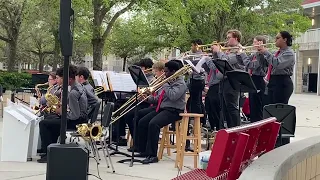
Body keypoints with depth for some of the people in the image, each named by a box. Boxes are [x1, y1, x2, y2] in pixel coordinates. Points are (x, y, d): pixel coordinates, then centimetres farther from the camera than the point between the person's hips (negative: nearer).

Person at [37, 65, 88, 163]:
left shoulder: (73, 93, -25)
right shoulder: (78, 86, 6)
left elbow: (75, 115, -26)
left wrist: (62, 112, -11)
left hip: (77, 121, -11)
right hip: (80, 118, 11)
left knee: (43, 123, -10)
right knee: (50, 119, 27)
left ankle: (47, 153, -5)